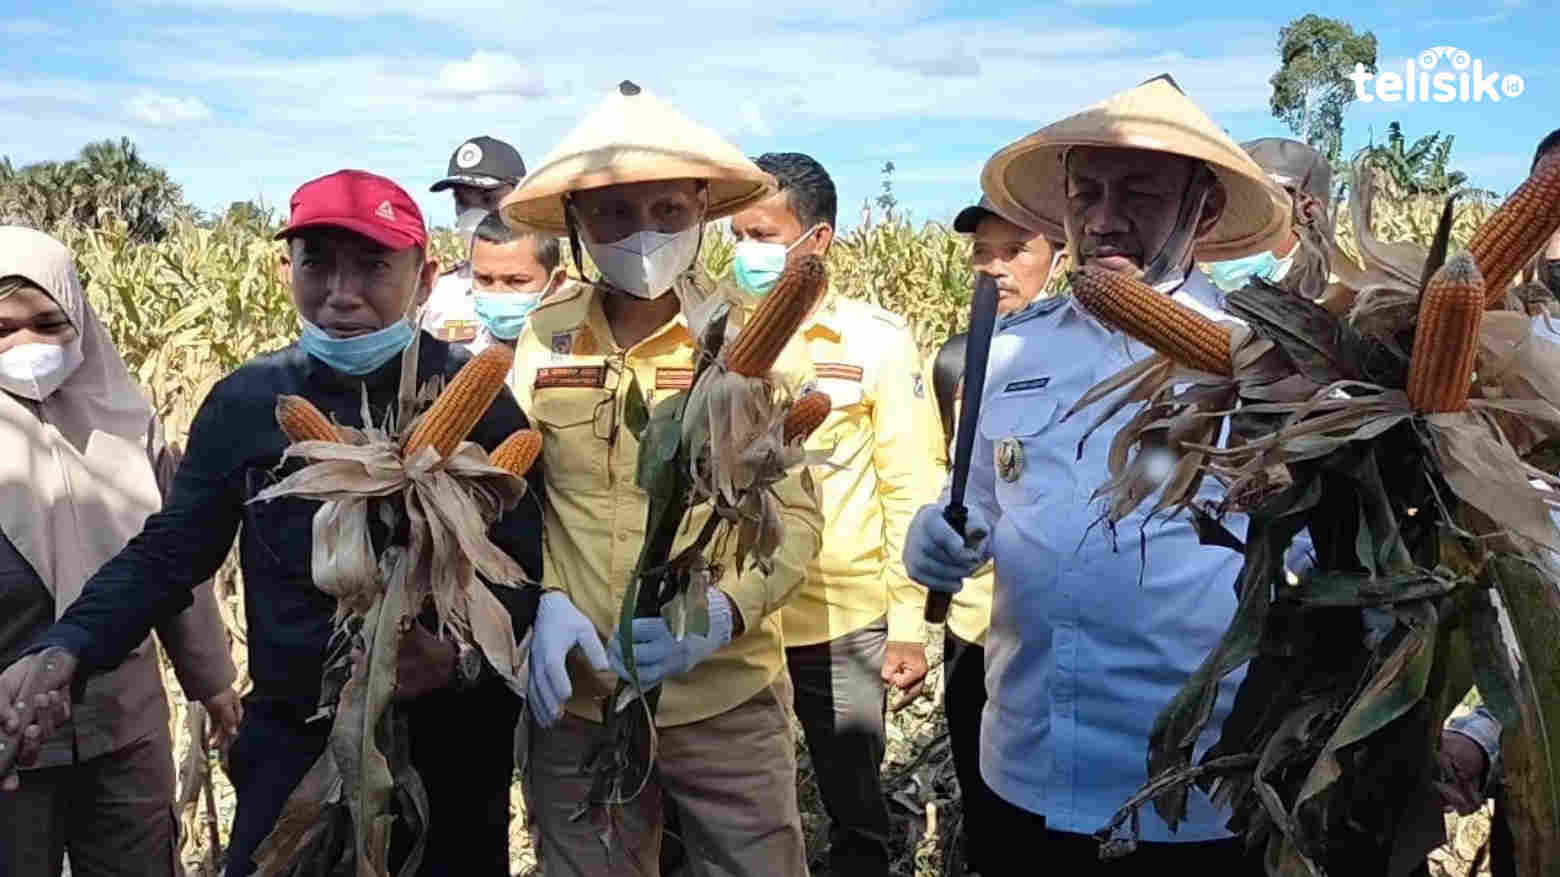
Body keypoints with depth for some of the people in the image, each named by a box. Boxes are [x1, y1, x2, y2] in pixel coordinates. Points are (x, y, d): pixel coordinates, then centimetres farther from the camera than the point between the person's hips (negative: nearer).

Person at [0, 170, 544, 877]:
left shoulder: (476, 396, -9)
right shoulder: (246, 400, -1)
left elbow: (531, 573, -10)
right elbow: (170, 552, 4)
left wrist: (462, 658, -28)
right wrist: (65, 650, -12)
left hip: (451, 746, -1)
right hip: (291, 741, 2)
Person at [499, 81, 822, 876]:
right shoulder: (540, 339, -3)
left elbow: (794, 516, -6)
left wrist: (721, 609, -23)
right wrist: (542, 602, -12)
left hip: (726, 700, -1)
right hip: (573, 701, 2)